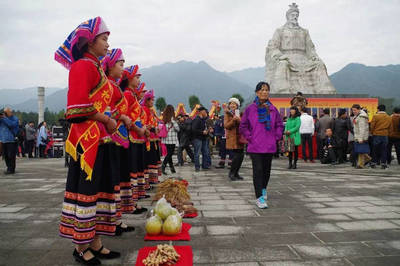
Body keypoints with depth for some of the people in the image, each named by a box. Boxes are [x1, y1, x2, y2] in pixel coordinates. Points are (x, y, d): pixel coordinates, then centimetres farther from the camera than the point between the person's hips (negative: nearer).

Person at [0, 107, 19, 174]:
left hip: (11, 140, -6)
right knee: (5, 156, 10)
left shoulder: (15, 119, -2)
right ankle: (9, 168, 21)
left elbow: (11, 124, -20)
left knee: (11, 156, -7)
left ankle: (11, 169, 0)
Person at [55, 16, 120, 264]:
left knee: (100, 187, 10)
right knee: (85, 189, -3)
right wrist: (107, 120, -12)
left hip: (100, 137, 10)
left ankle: (96, 243, 19)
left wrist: (112, 120, 11)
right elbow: (78, 105, -19)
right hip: (87, 138, -10)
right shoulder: (83, 66, -9)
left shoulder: (96, 68, 21)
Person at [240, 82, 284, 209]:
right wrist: (250, 137, -4)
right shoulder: (250, 109, -2)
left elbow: (279, 125, 16)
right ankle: (260, 197, -5)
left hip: (269, 146, 3)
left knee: (267, 170, 14)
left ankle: (263, 188, 40)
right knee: (258, 170, -9)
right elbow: (242, 126, 4)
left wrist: (276, 137, 5)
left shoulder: (273, 109, 5)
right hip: (255, 146, -3)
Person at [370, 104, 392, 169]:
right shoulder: (389, 117, 5)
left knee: (375, 150, 6)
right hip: (385, 135, 3)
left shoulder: (375, 116, -8)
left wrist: (372, 133, 8)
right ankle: (383, 164, 6)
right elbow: (389, 127, 10)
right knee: (384, 150, 6)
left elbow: (372, 126, -6)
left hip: (376, 135, -3)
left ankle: (374, 163, 9)